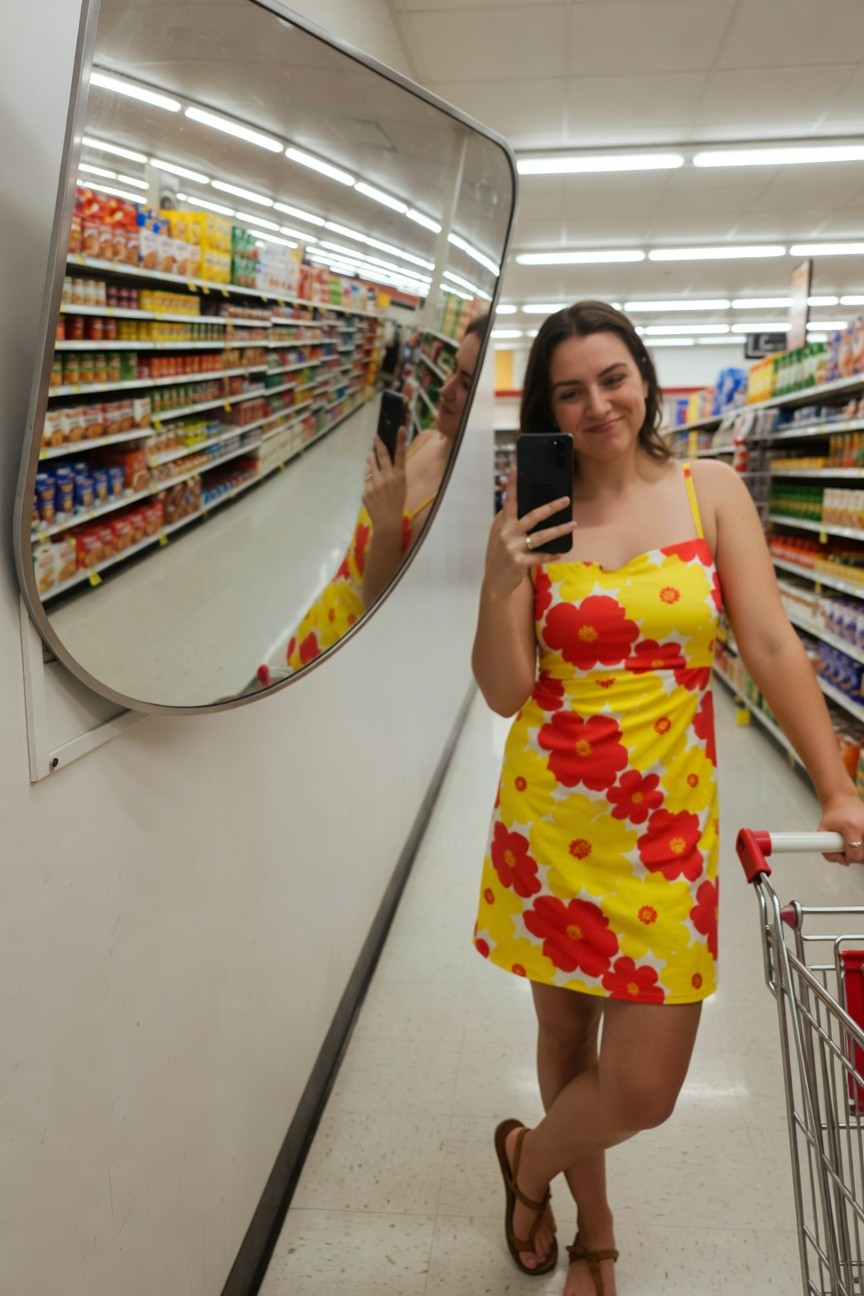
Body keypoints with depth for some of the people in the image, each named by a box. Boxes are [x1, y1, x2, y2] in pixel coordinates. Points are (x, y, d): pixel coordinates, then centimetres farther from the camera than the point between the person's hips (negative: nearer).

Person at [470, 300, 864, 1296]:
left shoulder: (710, 493, 0)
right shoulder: (529, 519, -1)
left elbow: (771, 646, -3)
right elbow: (505, 693, -3)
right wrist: (501, 585, -19)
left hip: (666, 823, 0)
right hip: (550, 813, 1)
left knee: (642, 1090, 1)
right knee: (565, 1034, 16)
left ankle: (529, 1158, 36)